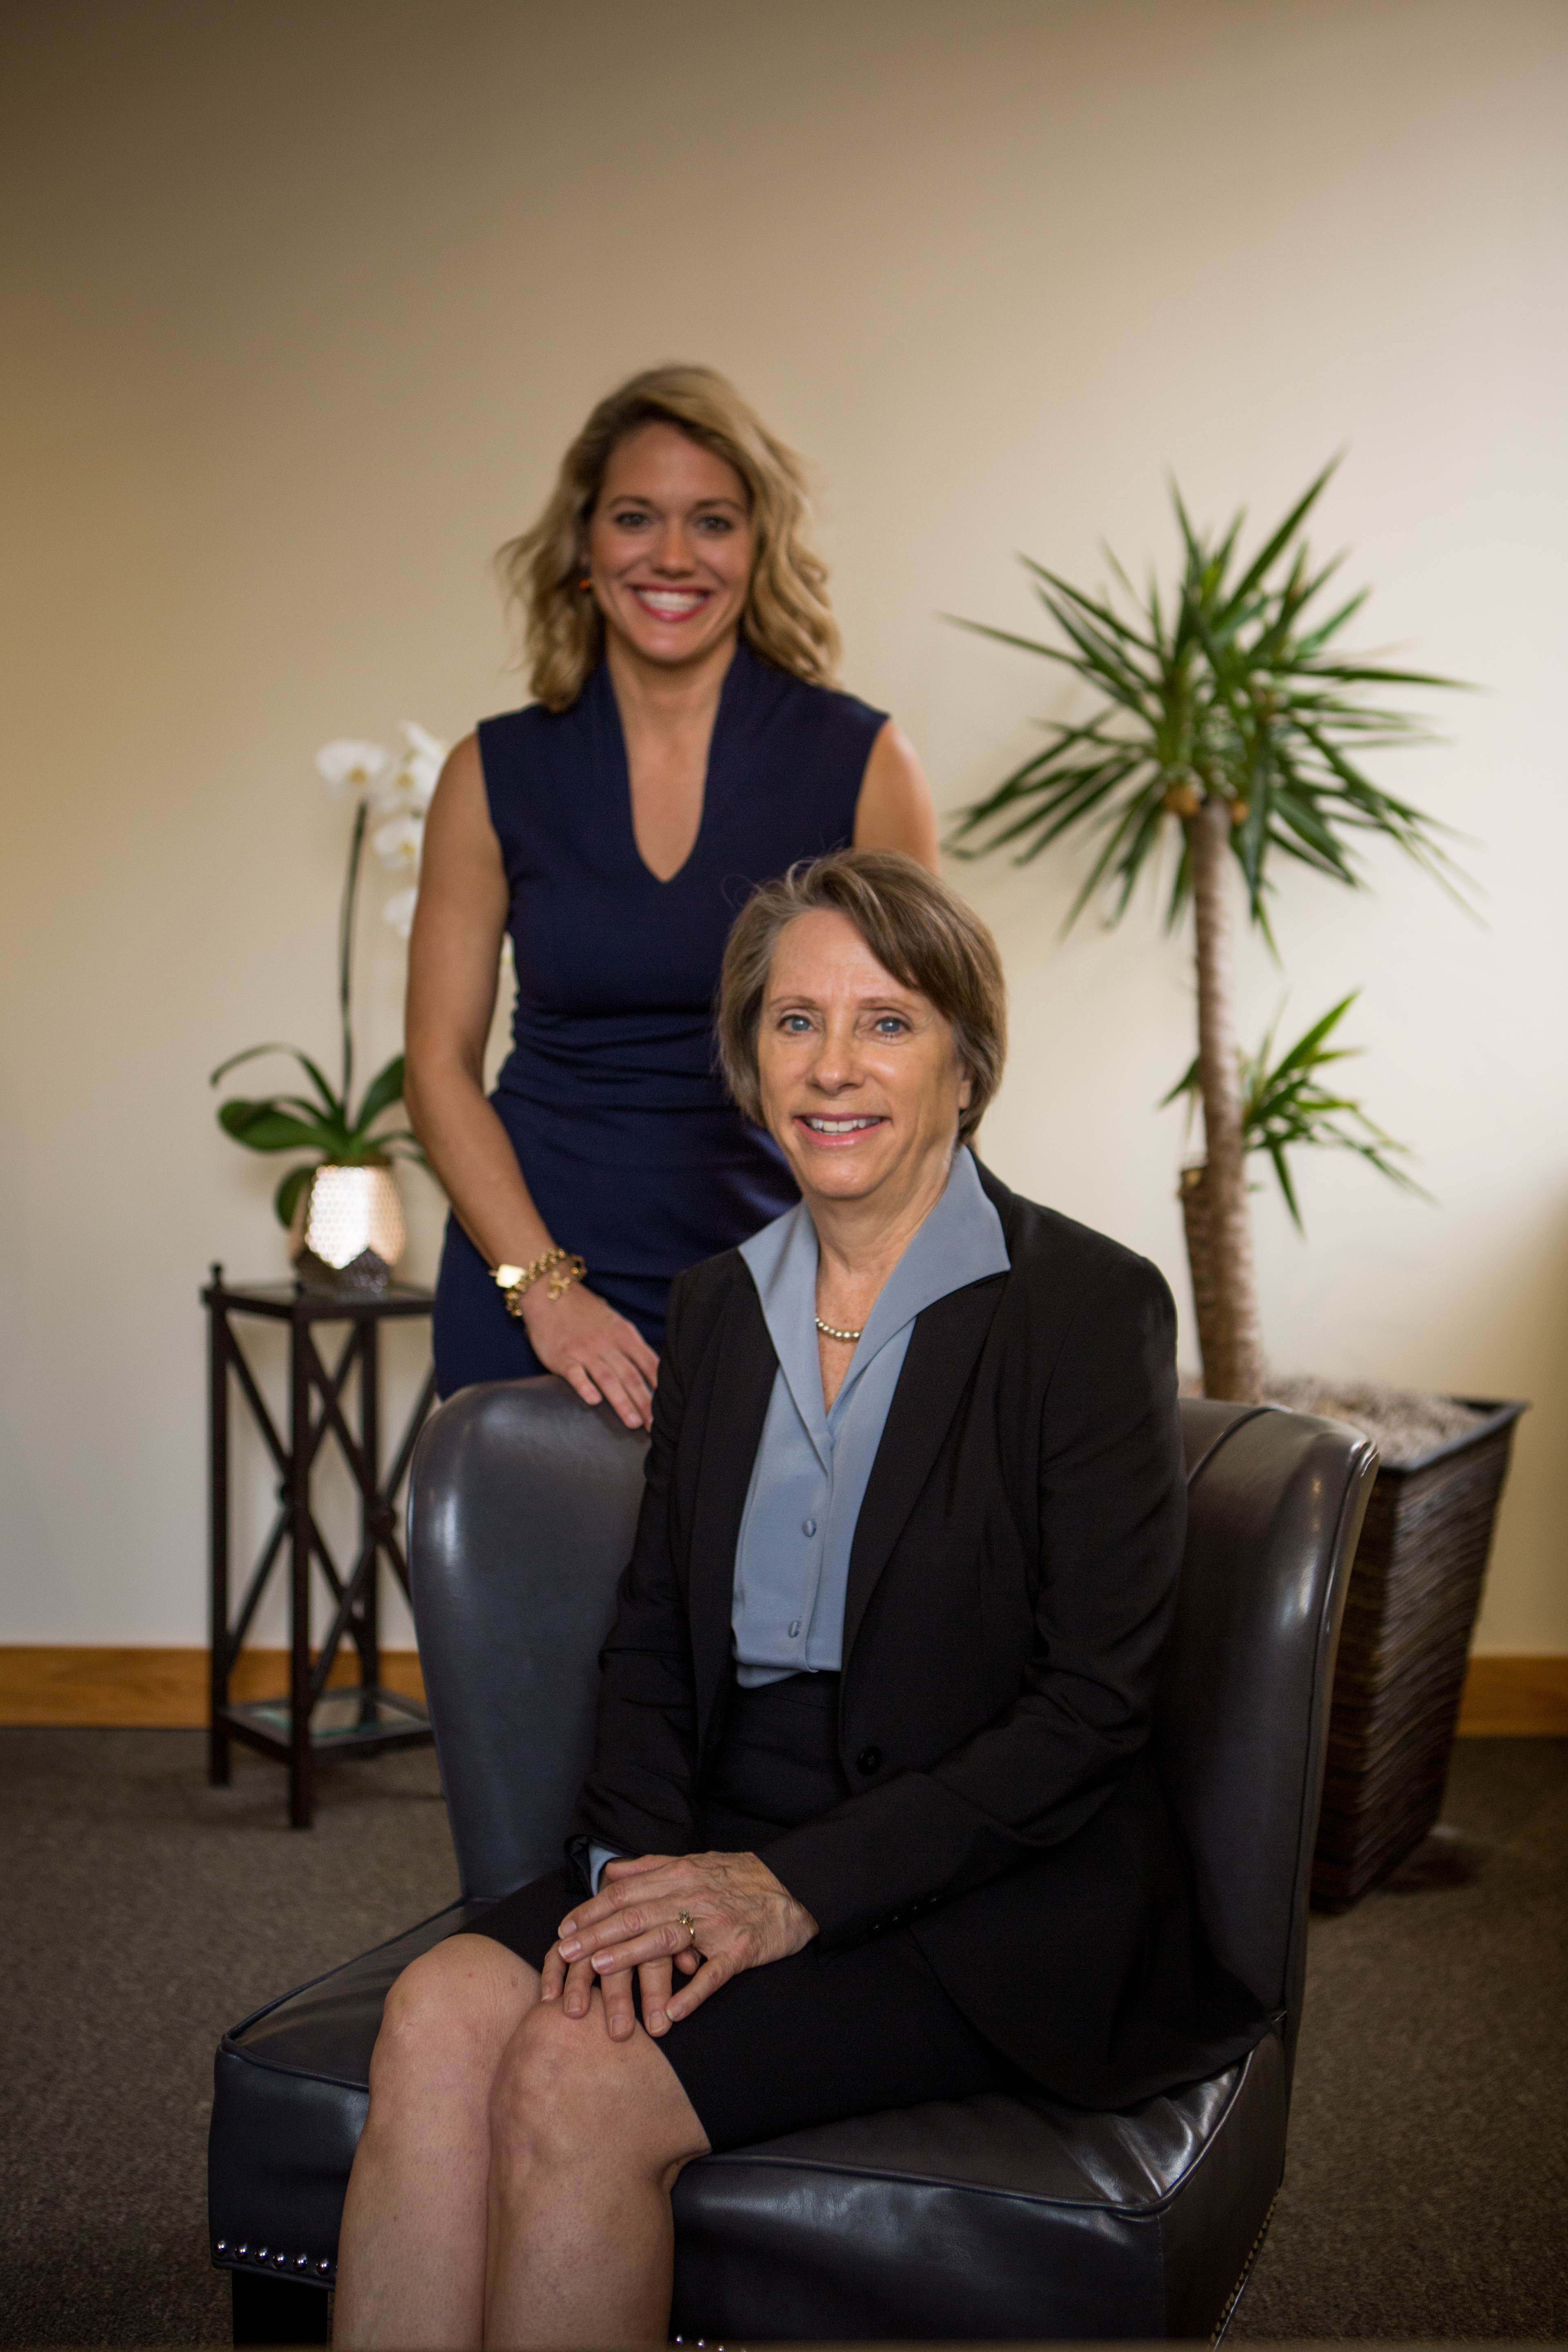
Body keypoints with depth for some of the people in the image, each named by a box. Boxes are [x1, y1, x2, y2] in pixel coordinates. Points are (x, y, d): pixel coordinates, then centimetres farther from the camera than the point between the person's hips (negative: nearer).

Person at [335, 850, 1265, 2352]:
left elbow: (1093, 1705, -12)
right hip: (728, 1840, 5)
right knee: (439, 2019, -23)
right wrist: (639, 1858, -9)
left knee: (574, 2081, -27)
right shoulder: (719, 1306, 11)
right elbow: (653, 1636, 11)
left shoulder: (1088, 1308, -8)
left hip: (993, 1896, -5)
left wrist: (798, 1887, -19)